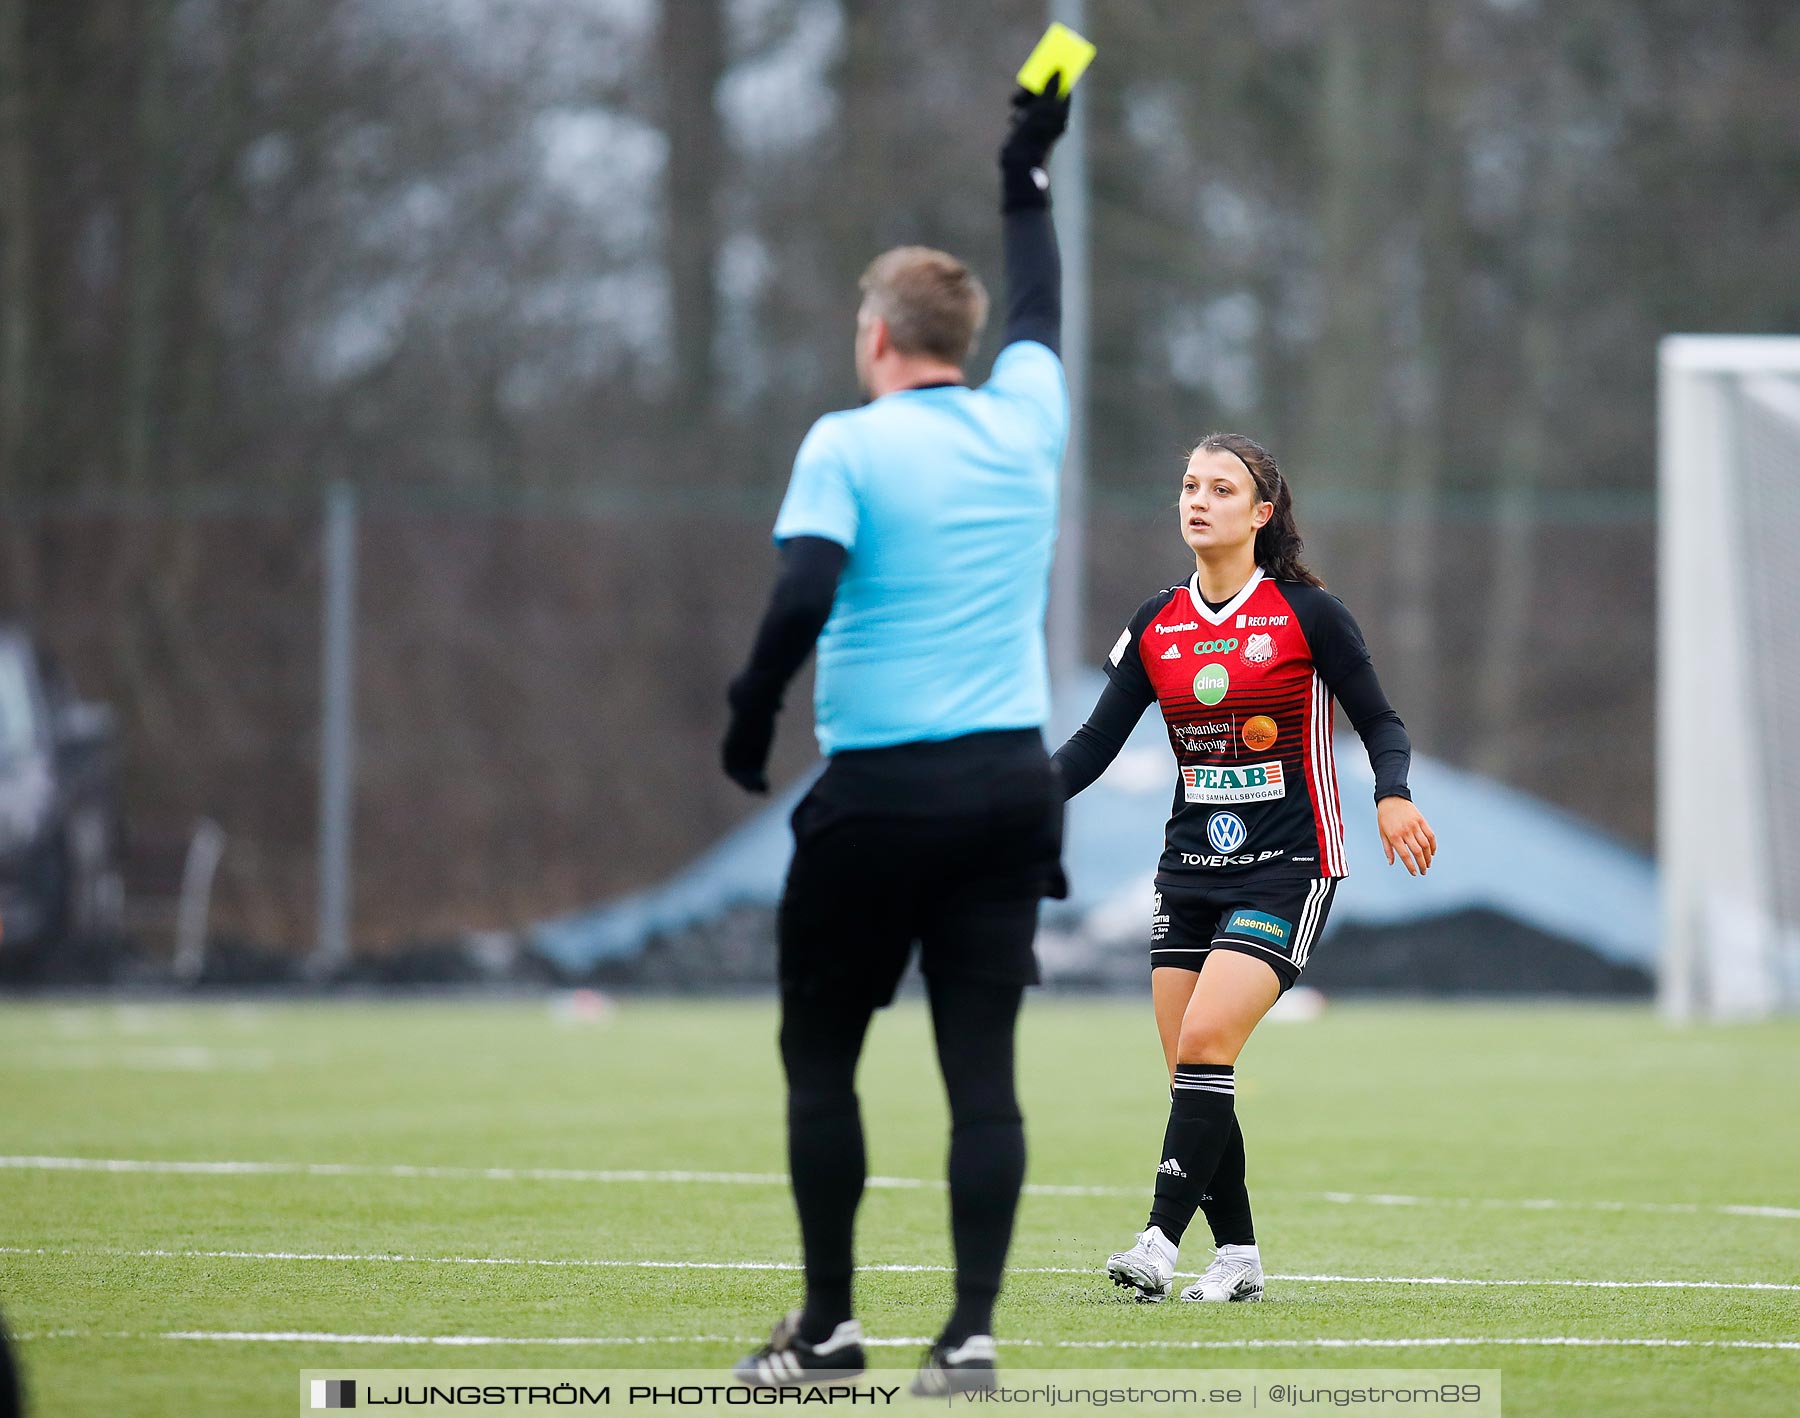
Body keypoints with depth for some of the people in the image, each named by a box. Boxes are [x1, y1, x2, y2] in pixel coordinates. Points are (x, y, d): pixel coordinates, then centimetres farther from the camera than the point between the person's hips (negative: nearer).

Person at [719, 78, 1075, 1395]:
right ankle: (972, 1329, -4)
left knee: (821, 1056, 9)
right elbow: (1038, 309, 28)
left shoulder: (847, 445, -7)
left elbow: (804, 595, -20)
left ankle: (829, 1322, 12)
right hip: (1013, 785, 4)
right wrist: (1028, 178, 41)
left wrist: (752, 715, -6)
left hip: (881, 792, -4)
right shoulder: (1025, 421, 8)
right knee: (983, 1068, 1)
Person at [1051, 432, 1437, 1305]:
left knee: (1206, 1041, -20)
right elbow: (1096, 743, 8)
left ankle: (1161, 1240, -21)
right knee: (1189, 1068, 1)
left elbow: (1378, 720, 0)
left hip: (1287, 867, -5)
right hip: (1191, 866, 5)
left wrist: (1393, 797, -20)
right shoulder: (1156, 625, 8)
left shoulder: (1306, 613, -5)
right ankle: (1236, 1258, 11)